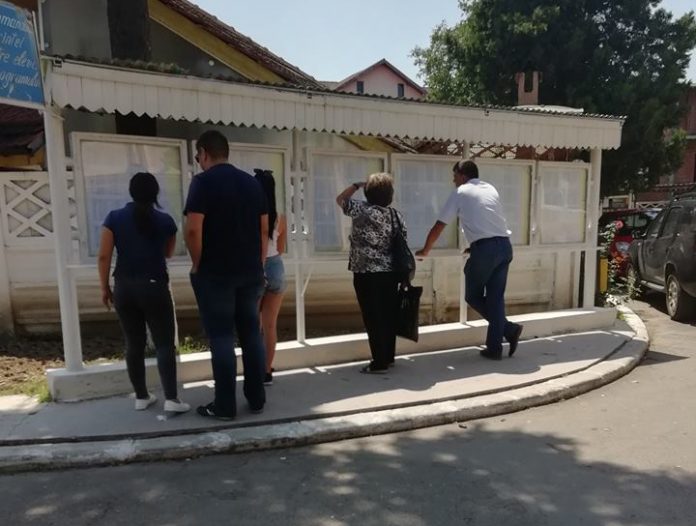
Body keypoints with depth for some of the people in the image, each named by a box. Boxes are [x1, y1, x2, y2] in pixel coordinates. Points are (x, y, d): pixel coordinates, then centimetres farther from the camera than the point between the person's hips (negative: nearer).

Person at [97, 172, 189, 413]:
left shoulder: (114, 218, 0)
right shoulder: (165, 220, -2)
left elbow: (104, 256, -3)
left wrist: (105, 288, 5)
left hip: (124, 288, 3)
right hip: (154, 287, -2)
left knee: (134, 344, 12)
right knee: (165, 343, 1)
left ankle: (141, 397, 21)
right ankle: (171, 399, -6)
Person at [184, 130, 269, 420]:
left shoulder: (203, 181, -8)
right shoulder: (252, 182, 9)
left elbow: (193, 230, -17)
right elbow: (264, 229, 10)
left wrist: (197, 264, -3)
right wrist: (258, 264, 15)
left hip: (215, 273, -5)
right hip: (251, 272, 5)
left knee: (221, 337, 2)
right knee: (251, 333, 12)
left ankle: (225, 405, 9)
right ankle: (256, 399, 20)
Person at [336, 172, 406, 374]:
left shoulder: (362, 210, -10)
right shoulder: (397, 215, 6)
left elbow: (340, 199, 6)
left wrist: (357, 185, 13)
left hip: (367, 274, -6)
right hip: (391, 273, 6)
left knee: (373, 318, -1)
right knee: (388, 315, 14)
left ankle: (379, 363, 4)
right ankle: (388, 357, 26)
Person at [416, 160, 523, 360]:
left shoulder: (460, 193, 6)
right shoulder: (491, 189, 22)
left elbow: (439, 226, 8)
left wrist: (425, 250, 21)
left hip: (484, 248, -6)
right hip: (505, 246, 6)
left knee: (474, 296, 11)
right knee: (495, 297, 10)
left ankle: (508, 328, 1)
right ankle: (495, 348, 11)